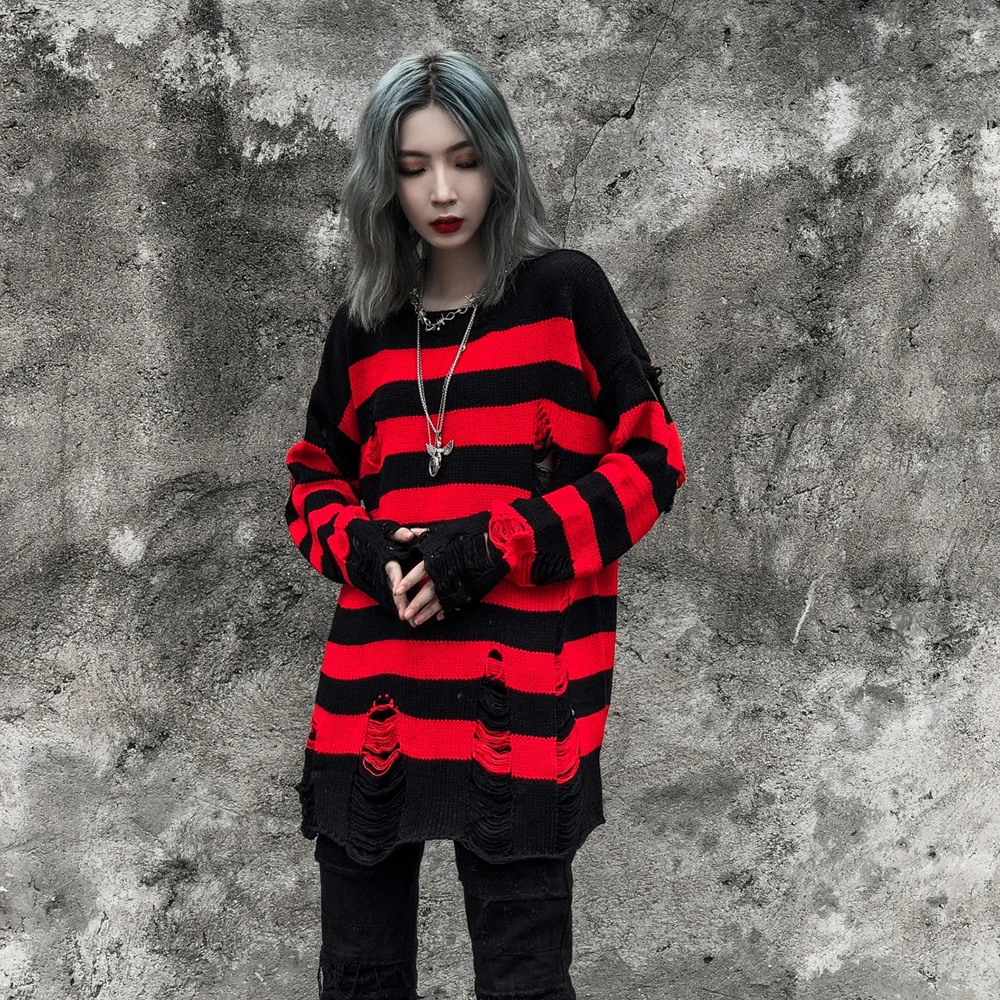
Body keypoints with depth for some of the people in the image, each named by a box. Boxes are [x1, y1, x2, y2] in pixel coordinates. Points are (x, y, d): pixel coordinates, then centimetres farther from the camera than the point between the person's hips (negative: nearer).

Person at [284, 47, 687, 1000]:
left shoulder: (565, 292, 1)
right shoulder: (363, 327, 11)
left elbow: (649, 461, -2)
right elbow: (314, 484, 19)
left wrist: (493, 547, -13)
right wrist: (367, 549, -5)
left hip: (523, 699, -4)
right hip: (372, 701, 4)